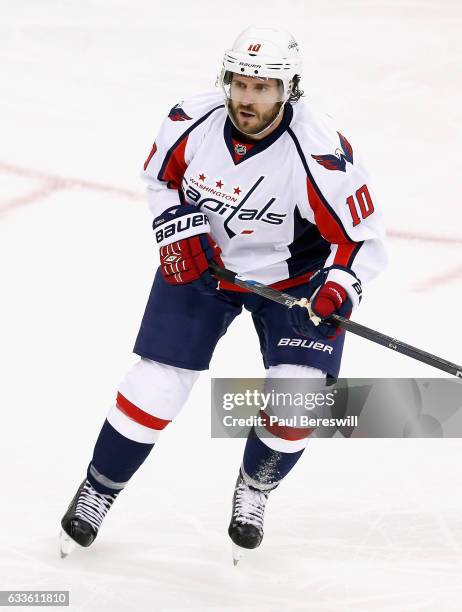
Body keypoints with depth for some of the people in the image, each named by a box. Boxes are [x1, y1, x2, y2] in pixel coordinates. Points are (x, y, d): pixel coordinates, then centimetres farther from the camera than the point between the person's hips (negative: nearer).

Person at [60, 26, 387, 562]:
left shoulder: (321, 156, -28)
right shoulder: (192, 121, -19)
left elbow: (362, 236, -20)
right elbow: (160, 176, 3)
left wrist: (339, 286, -37)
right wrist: (178, 231, -13)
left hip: (293, 278, -1)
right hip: (198, 262, 2)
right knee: (157, 386, -3)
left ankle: (254, 489, 17)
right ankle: (97, 490, 19)